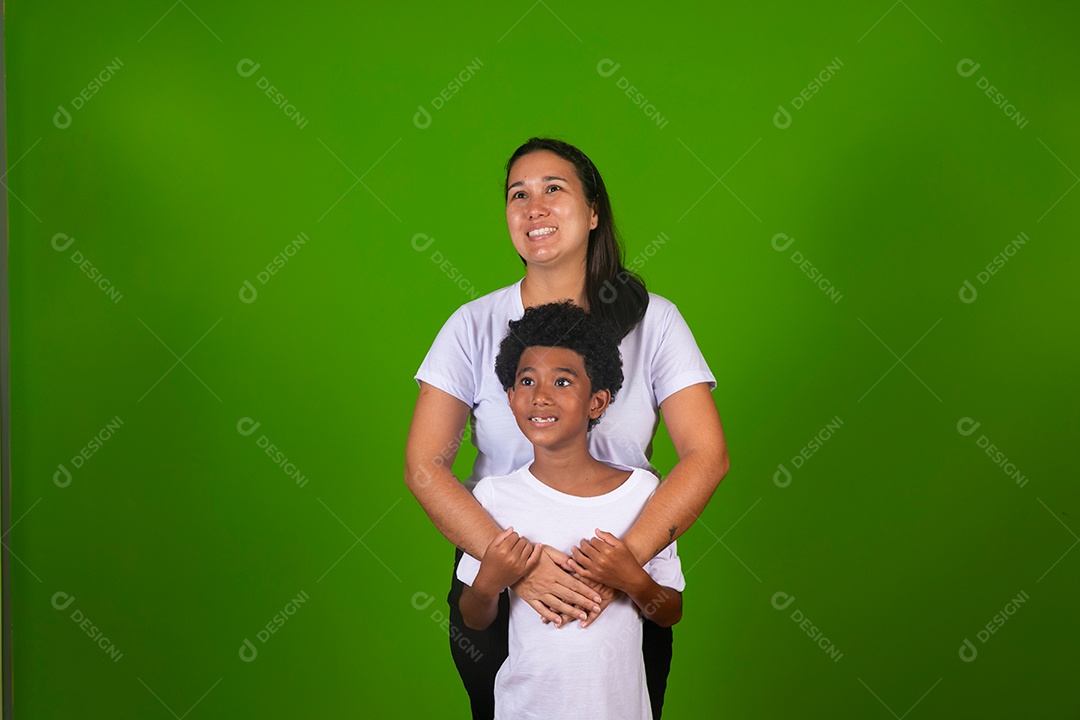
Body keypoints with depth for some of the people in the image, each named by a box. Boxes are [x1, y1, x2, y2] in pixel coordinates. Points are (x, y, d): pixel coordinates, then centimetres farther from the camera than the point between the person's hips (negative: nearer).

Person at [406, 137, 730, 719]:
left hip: (628, 589, 0)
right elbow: (424, 465, -8)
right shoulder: (475, 326, -4)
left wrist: (625, 556, -24)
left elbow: (707, 457, -11)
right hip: (497, 590, 1)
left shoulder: (652, 320, -5)